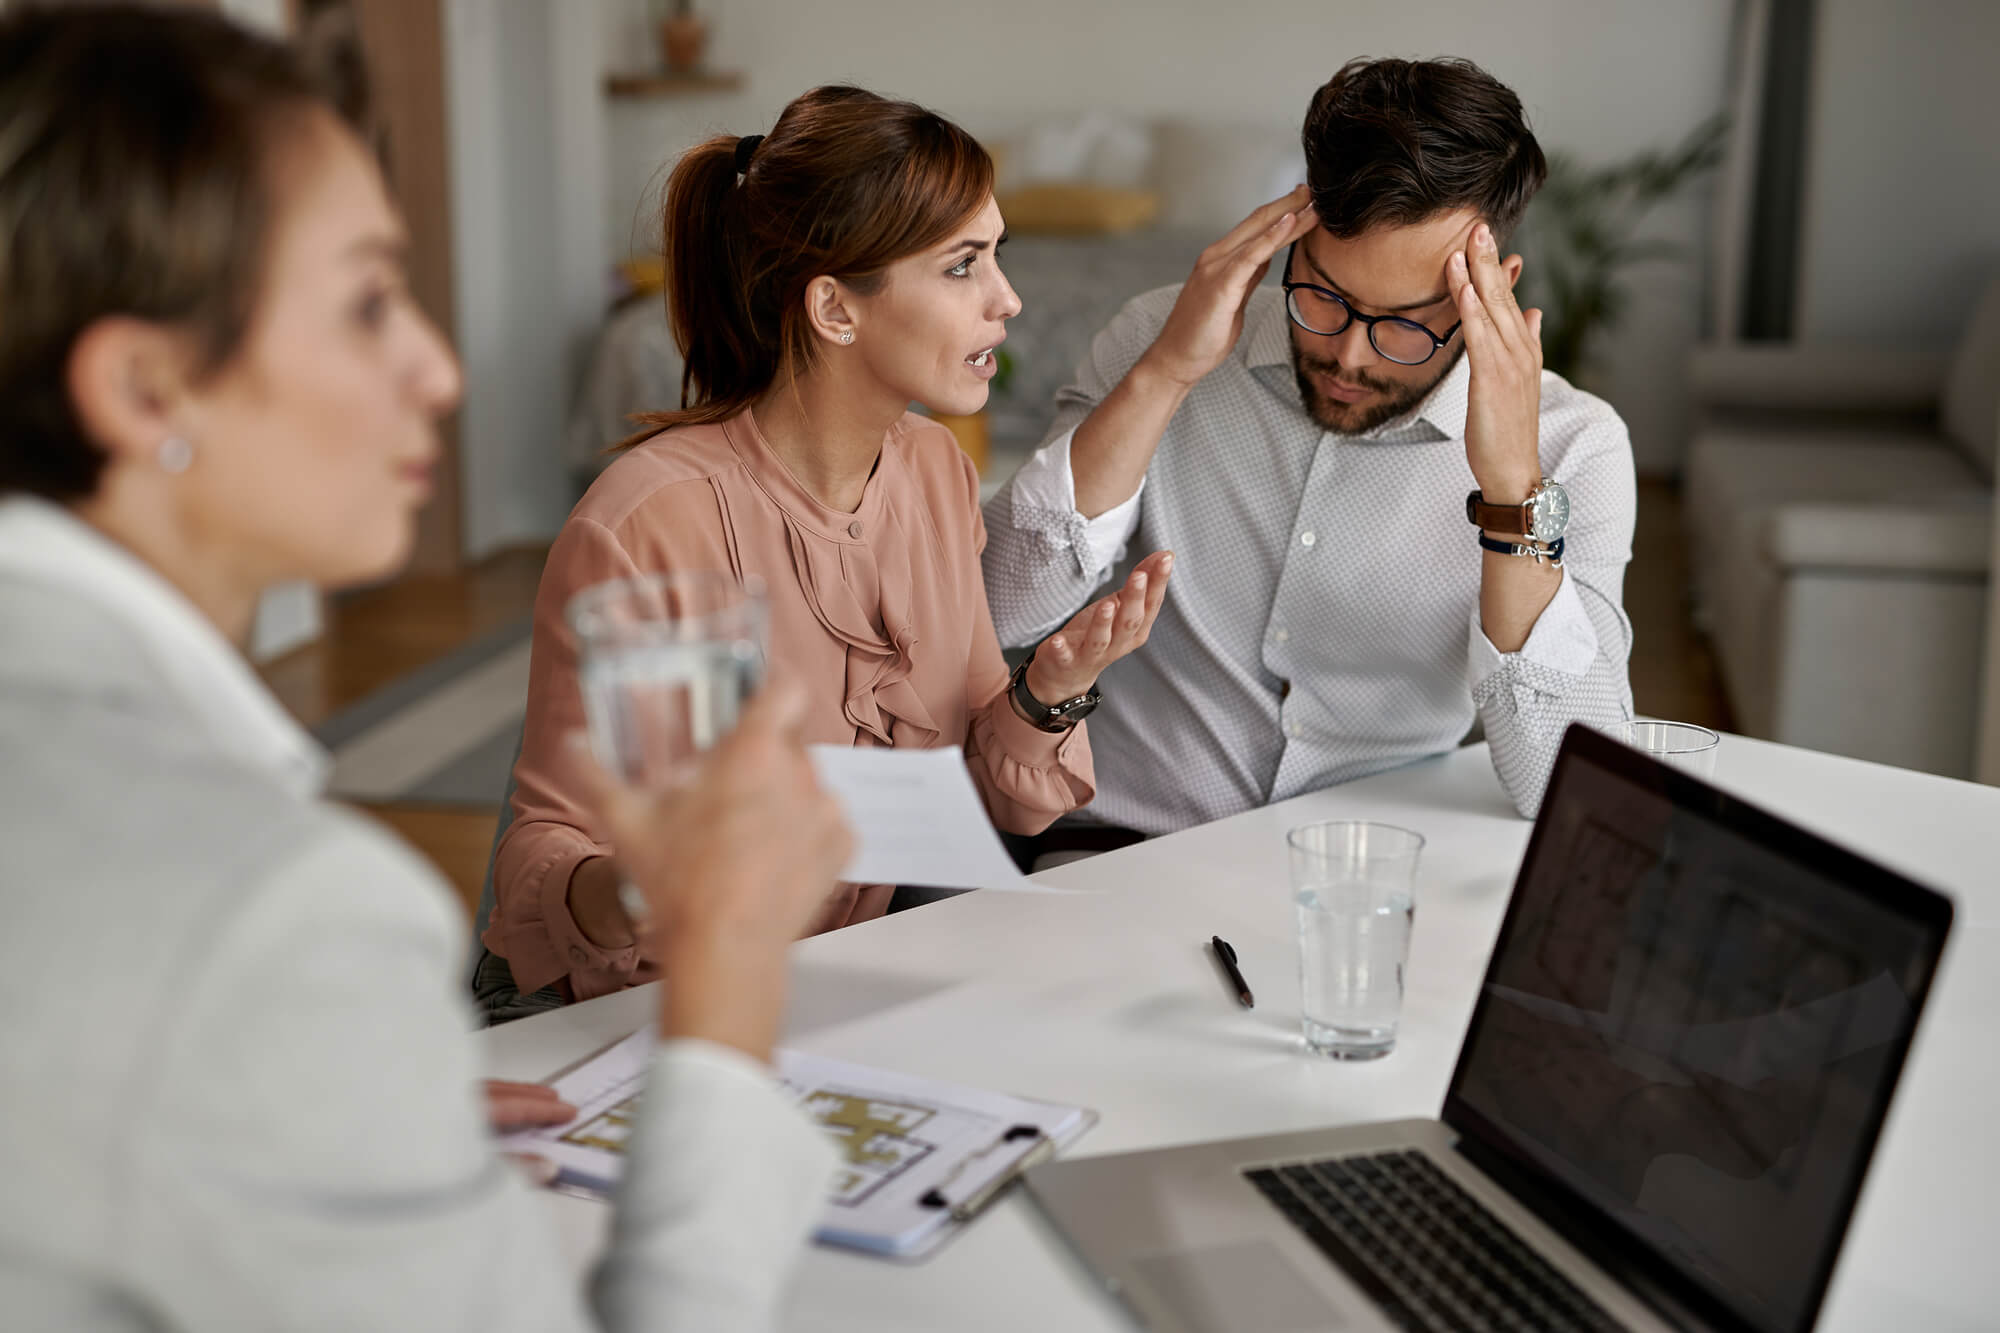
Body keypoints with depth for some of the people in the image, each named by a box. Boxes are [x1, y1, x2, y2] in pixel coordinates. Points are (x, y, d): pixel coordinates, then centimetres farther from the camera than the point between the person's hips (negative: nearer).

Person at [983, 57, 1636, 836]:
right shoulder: (1163, 342, -2)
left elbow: (1565, 798, -15)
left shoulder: (1571, 449, -6)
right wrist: (1164, 374, -18)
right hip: (1118, 858, 1)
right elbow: (998, 611, -12)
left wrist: (1513, 488, -23)